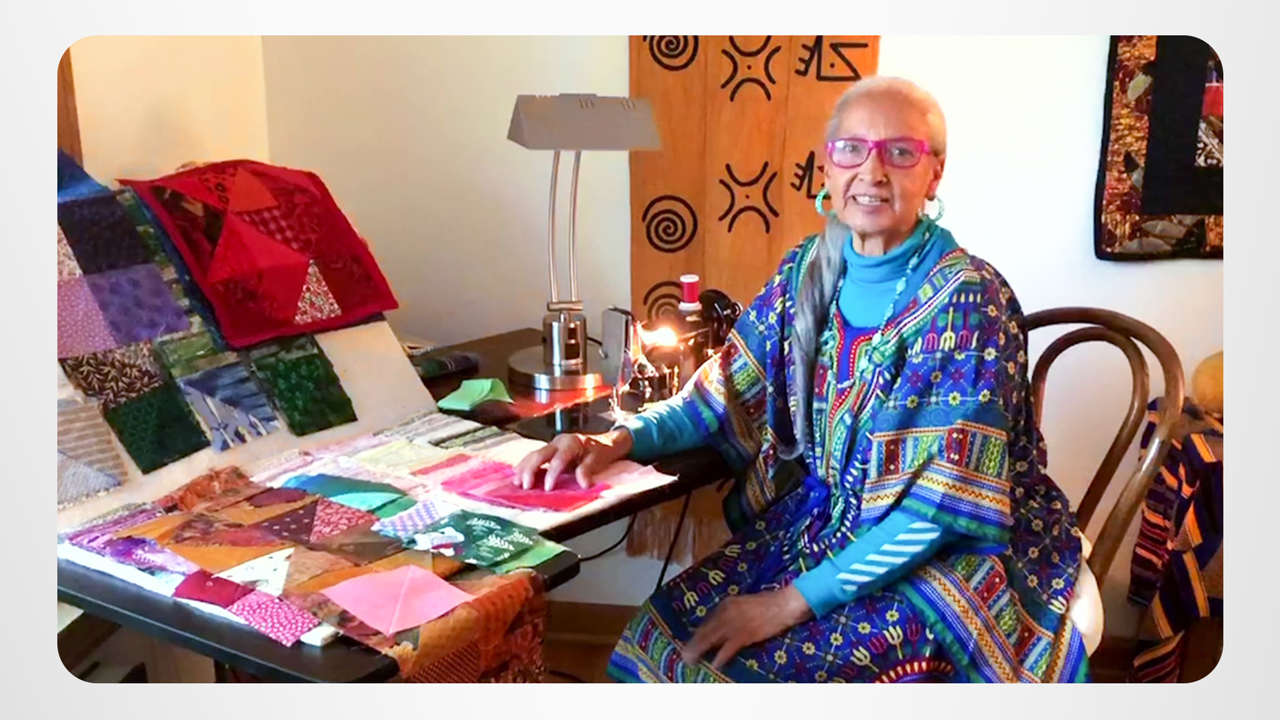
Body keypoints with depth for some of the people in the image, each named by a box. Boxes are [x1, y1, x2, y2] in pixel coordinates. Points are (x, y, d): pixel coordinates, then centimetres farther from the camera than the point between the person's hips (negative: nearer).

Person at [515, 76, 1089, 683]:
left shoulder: (968, 302, -19)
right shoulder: (810, 271, 0)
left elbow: (944, 507, -21)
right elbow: (726, 391, 5)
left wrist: (793, 603, -24)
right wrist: (618, 440, -13)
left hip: (954, 556, -5)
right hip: (823, 523, 5)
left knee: (765, 663, -24)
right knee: (668, 625, -11)